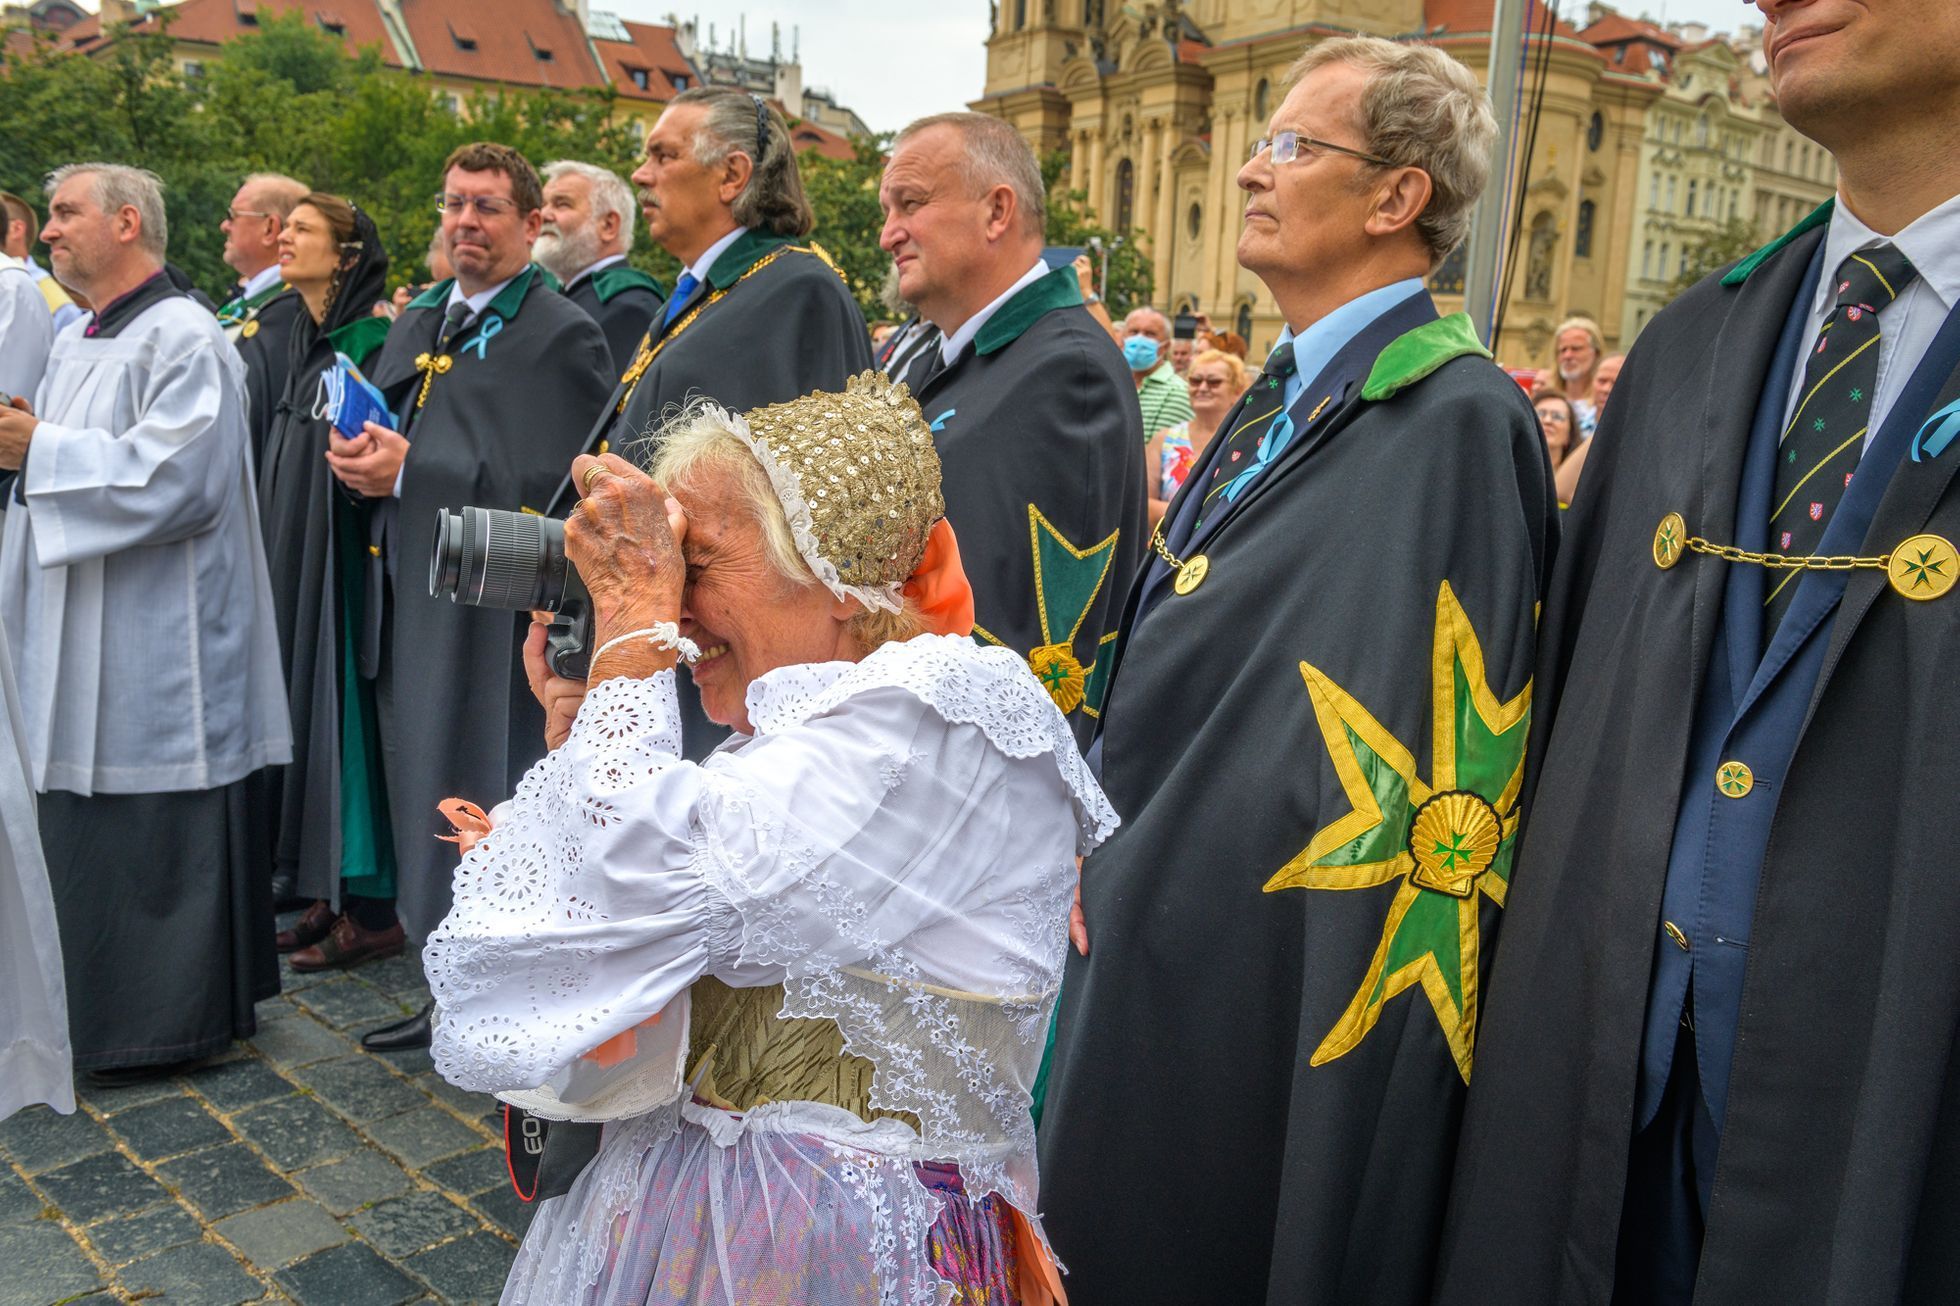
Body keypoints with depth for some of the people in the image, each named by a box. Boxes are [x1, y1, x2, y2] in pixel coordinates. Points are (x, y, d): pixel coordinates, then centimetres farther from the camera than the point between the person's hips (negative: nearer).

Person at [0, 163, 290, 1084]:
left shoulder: (185, 341, -12)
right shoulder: (74, 346, 17)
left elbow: (174, 478, -22)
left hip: (156, 648, -9)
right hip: (79, 643, 9)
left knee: (158, 830, -1)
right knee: (87, 829, 15)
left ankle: (176, 1019, 13)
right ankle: (106, 1002, 29)